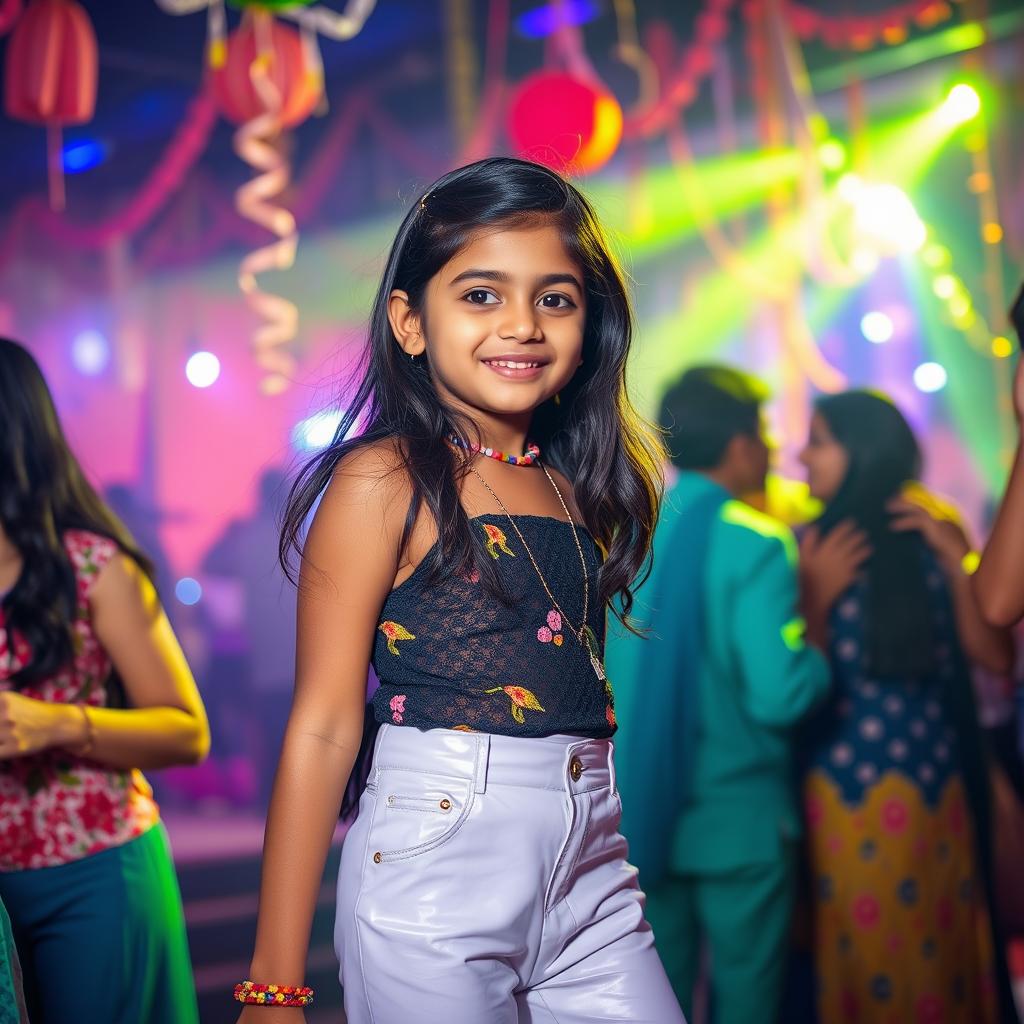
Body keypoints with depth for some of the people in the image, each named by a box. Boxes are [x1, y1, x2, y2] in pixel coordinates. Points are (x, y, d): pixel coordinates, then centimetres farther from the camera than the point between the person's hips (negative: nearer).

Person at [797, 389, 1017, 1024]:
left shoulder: (932, 538, 2)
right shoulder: (809, 547, 2)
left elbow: (995, 657, -6)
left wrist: (956, 560, -12)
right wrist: (816, 597, -15)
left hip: (932, 784, 0)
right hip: (842, 783, 0)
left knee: (935, 944, 9)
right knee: (858, 947, 4)